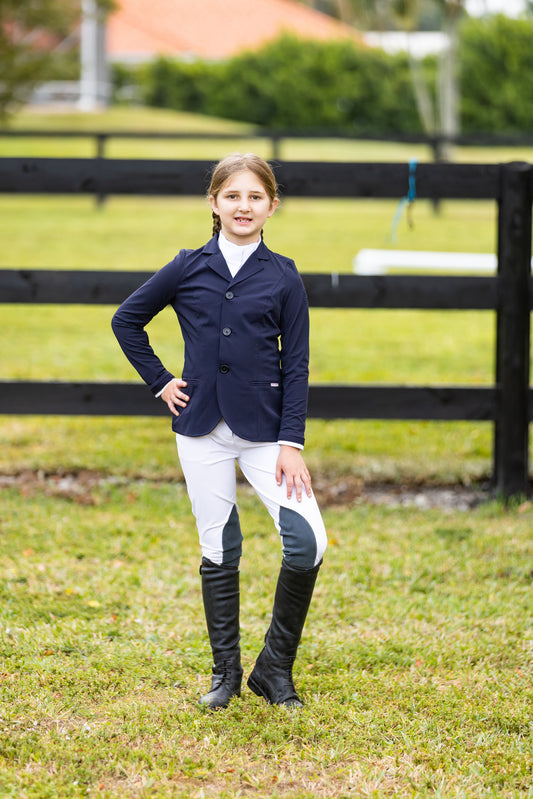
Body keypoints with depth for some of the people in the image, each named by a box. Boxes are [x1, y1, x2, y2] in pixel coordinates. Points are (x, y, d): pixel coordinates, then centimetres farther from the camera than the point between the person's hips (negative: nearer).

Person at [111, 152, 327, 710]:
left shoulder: (283, 277, 1)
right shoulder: (188, 268, 3)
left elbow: (296, 365, 0)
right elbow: (127, 320, 14)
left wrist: (292, 442, -7)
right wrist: (159, 382, 7)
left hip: (264, 429, -1)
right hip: (203, 430, 1)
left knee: (307, 543, -14)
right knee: (218, 550, 6)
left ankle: (275, 666, 2)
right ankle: (225, 670, 21)